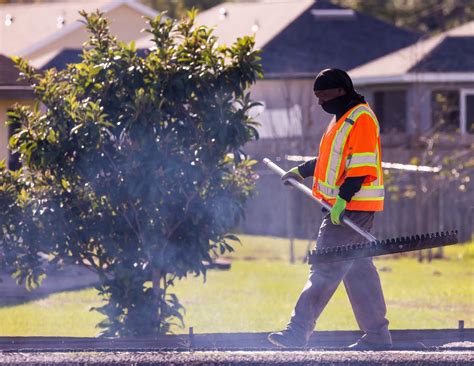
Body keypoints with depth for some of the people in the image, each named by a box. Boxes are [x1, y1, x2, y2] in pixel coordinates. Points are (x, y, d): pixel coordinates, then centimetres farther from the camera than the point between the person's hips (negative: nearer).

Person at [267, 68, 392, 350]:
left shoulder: (361, 118, -13)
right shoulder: (342, 118, 18)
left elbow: (361, 165, -21)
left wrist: (342, 198, -27)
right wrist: (302, 171, 36)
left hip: (354, 207, -10)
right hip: (343, 207, 10)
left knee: (326, 269, -11)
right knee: (358, 269, 10)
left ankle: (298, 331, -14)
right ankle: (378, 335, 13)